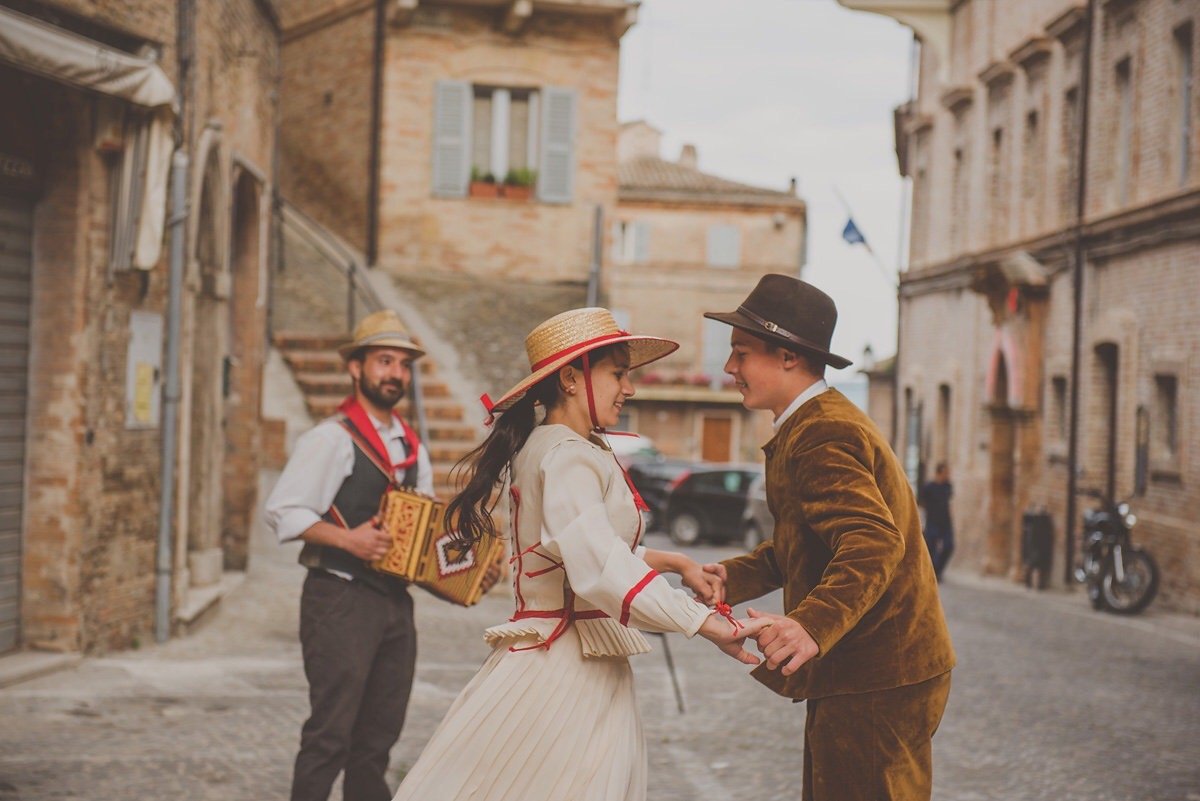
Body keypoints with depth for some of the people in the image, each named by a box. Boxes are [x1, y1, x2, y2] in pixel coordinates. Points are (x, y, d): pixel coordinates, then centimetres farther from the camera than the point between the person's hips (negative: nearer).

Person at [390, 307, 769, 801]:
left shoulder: (538, 447, 14)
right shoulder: (569, 458, -16)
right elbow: (600, 569, -30)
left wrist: (671, 562, 18)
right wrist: (705, 623, -31)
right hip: (569, 669, -10)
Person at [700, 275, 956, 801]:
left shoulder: (822, 435, -20)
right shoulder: (819, 422, 16)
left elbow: (873, 545, -33)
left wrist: (812, 626, -47)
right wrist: (734, 577, 4)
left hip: (876, 681, -11)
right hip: (854, 673, 11)